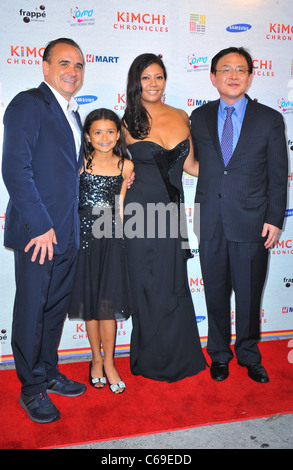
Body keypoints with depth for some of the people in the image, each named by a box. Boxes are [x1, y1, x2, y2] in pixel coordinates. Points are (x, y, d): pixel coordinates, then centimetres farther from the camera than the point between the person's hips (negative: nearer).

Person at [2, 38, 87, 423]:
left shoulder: (72, 115, 17)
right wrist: (41, 227, -18)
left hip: (67, 233, 8)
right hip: (36, 232, -8)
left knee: (56, 308, 17)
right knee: (31, 311, 5)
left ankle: (48, 373, 34)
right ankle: (32, 388, 21)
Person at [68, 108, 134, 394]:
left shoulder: (126, 166, 4)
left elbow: (120, 207, 11)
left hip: (111, 238, 1)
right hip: (83, 235, 0)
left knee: (108, 301, 0)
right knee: (89, 300, 9)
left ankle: (108, 362, 17)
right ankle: (96, 358, 27)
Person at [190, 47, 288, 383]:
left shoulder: (270, 119, 2)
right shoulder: (199, 117, 8)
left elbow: (278, 175, 1)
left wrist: (274, 219, -4)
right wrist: (202, 204, 6)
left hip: (251, 222, -1)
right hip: (210, 223, 2)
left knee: (249, 295, 8)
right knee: (215, 294, 12)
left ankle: (249, 355, 31)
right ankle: (219, 355, 31)